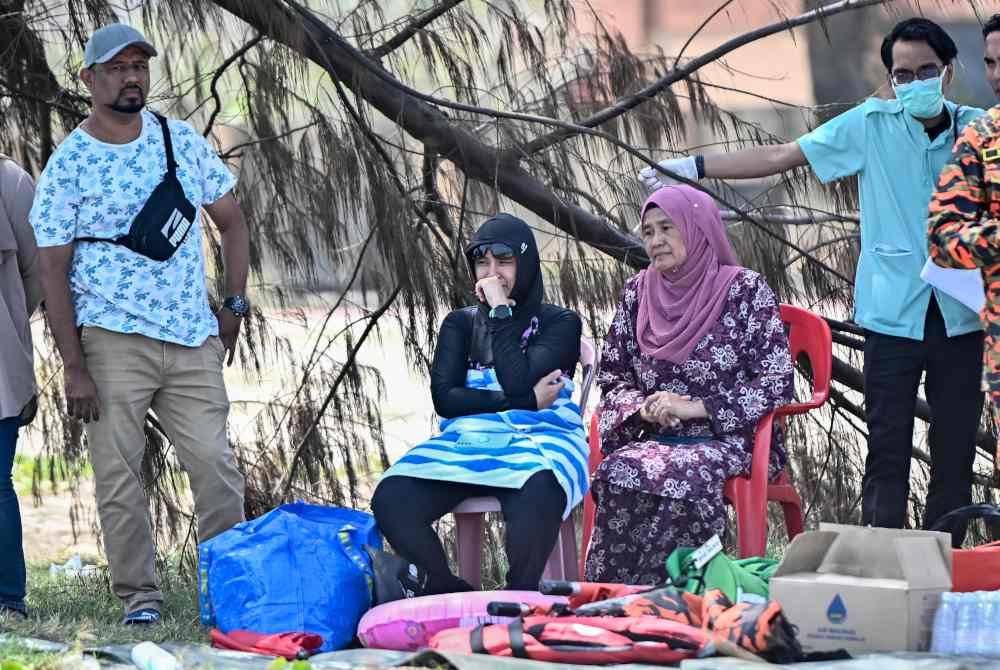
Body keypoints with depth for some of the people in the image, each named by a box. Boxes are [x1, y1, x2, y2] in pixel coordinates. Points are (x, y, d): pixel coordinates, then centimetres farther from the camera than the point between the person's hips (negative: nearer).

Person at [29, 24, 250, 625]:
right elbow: (54, 270, -4)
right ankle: (140, 595, 7)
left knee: (217, 468, -3)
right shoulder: (69, 165, -3)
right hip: (112, 342, -3)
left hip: (193, 339, 3)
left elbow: (232, 221, 18)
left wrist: (234, 306, 8)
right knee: (118, 475, -2)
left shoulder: (183, 142, 8)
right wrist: (74, 367, -10)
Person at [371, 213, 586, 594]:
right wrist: (526, 401, -5)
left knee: (536, 492, -42)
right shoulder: (460, 325, 21)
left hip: (539, 440, -3)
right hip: (468, 442, 3)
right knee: (390, 497, -27)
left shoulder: (559, 323, 11)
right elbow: (444, 399, 4)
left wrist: (501, 312, -1)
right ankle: (449, 600, -18)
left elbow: (517, 381, -7)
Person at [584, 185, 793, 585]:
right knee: (616, 473, -30)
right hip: (653, 439, 4)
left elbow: (777, 383, -8)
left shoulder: (745, 290, -2)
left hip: (730, 439, -4)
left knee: (686, 476, -37)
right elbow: (611, 374, 17)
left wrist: (694, 407, -15)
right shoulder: (638, 292, 12)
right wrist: (643, 406, -6)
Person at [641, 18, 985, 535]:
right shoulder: (872, 125, 1)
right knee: (888, 452, -2)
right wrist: (693, 167, 2)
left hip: (958, 315, 1)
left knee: (955, 453, 4)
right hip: (893, 314, -1)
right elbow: (780, 157, 4)